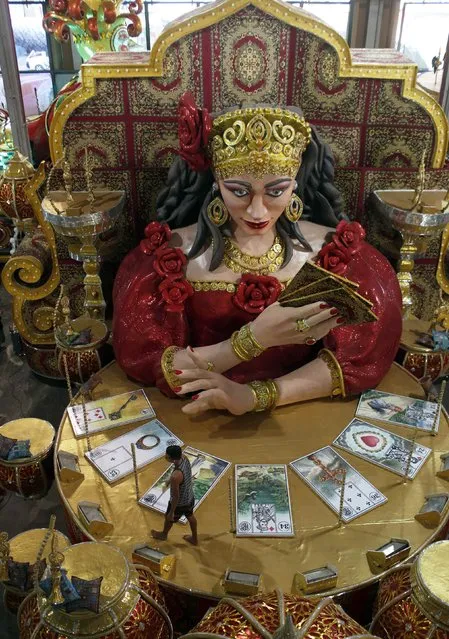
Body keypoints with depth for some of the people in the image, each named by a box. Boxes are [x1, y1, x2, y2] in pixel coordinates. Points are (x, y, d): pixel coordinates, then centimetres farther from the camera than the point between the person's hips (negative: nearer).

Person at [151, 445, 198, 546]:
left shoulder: (175, 476, -43)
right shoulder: (184, 458, -21)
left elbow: (176, 497, -28)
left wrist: (171, 513, -13)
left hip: (179, 503, -6)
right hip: (190, 498, 6)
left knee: (169, 518, 26)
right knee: (190, 516, 31)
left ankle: (164, 534, 58)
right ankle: (194, 539, 55)